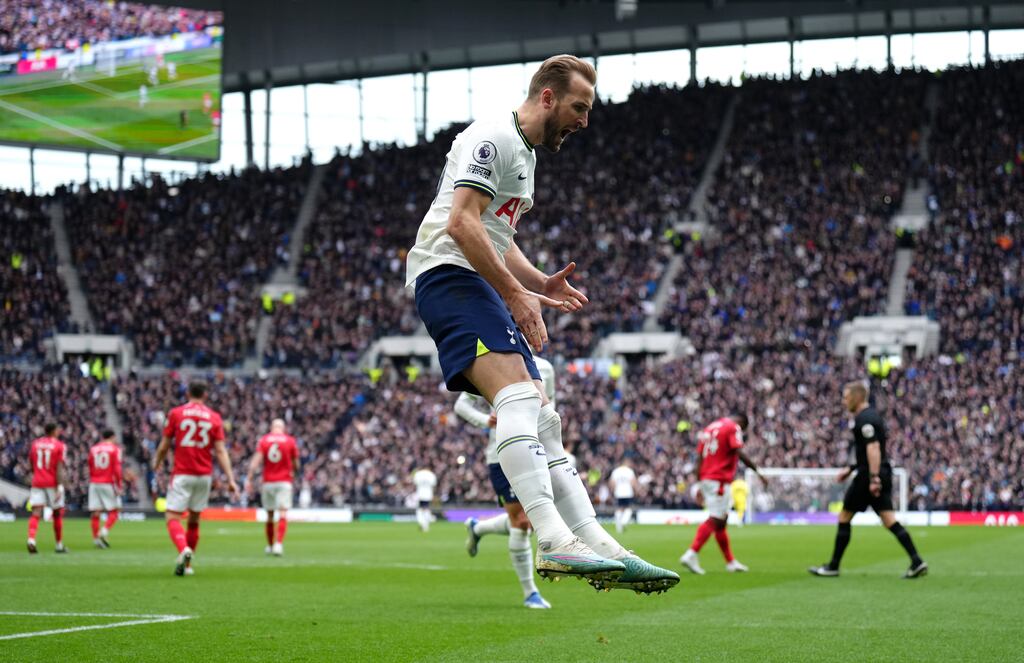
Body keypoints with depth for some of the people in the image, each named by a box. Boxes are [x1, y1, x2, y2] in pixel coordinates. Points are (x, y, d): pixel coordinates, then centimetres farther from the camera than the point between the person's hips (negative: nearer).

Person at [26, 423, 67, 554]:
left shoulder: (35, 444, 8)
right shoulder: (59, 446, -5)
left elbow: (31, 465, 16)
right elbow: (59, 468, -13)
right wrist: (60, 487, -16)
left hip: (37, 483, 3)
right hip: (53, 483, -3)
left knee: (36, 513, -5)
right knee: (58, 513, 11)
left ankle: (31, 539, -29)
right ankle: (59, 545, 20)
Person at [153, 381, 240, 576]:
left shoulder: (176, 413, -2)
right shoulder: (214, 417, 3)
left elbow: (164, 446, 2)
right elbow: (221, 451, -4)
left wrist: (157, 462, 23)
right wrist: (231, 479, -4)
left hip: (182, 474, -3)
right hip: (204, 475, 3)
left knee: (173, 518, -5)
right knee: (194, 520, 16)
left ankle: (184, 550, -33)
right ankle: (187, 565, 22)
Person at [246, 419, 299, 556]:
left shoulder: (264, 440, 2)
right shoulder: (290, 441, 0)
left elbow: (256, 460, -8)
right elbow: (296, 464, 6)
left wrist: (249, 479, -10)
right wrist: (294, 472, 27)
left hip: (268, 482, 2)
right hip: (284, 482, -2)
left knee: (269, 515, 14)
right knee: (283, 514, -7)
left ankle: (270, 546, 24)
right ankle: (279, 543, -25)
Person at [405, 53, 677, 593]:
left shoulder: (526, 153, 26)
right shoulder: (492, 138, -7)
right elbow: (462, 224, -19)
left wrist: (540, 284, 17)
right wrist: (516, 292, -20)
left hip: (483, 287, 11)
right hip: (448, 274, -11)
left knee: (542, 420, 4)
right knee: (519, 395, -28)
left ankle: (598, 547, 2)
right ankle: (556, 542, -39)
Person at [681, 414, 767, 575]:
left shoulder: (709, 429, 20)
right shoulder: (733, 428, -3)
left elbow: (699, 458, 18)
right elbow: (740, 453, -16)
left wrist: (700, 485, 20)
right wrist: (758, 472, -12)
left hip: (705, 479, 9)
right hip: (719, 481, -9)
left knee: (722, 520, 14)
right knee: (714, 520, -8)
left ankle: (731, 562, 19)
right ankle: (691, 555, -17)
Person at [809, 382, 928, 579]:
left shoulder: (864, 419, -13)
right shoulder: (871, 416, 19)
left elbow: (873, 448, -23)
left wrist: (873, 478, -28)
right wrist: (850, 470, 29)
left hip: (869, 476, -9)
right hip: (882, 474, 9)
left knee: (844, 518, 2)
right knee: (889, 520, 4)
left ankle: (833, 567, 9)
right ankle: (917, 562, -7)